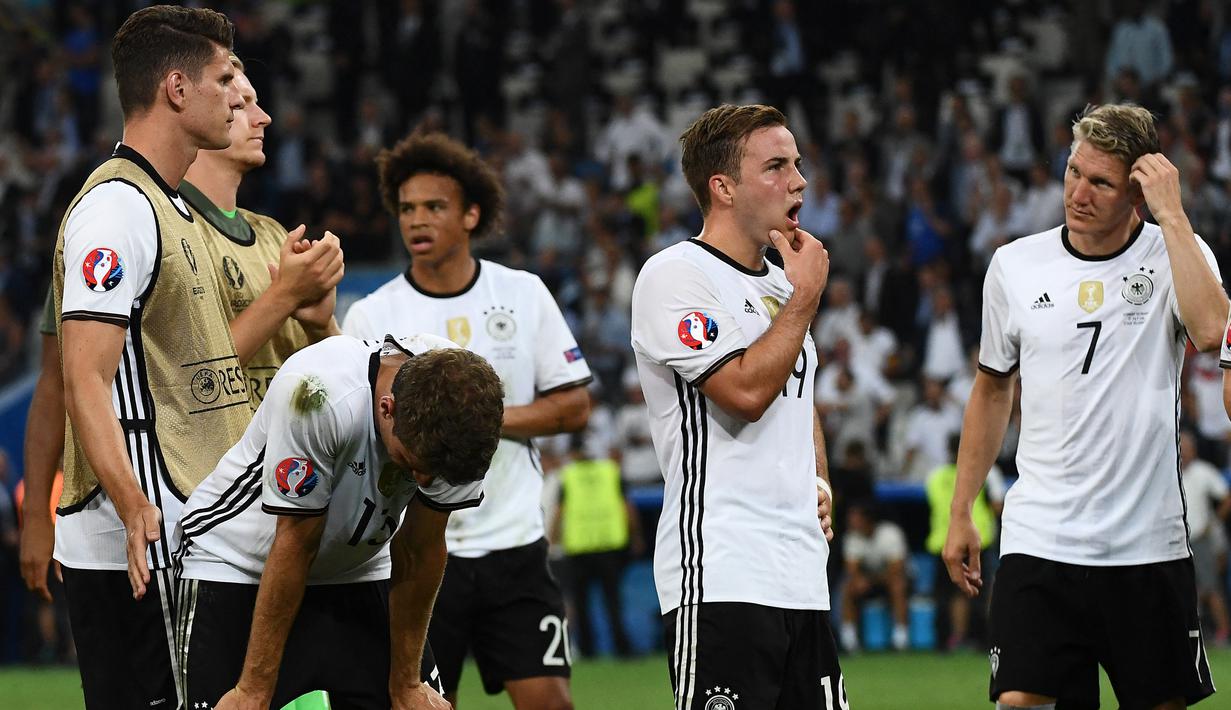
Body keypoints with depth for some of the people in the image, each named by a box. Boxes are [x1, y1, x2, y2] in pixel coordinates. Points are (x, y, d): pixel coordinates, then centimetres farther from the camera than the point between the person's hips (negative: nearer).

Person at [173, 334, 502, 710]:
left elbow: (420, 550, -10)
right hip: (234, 563, -4)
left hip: (355, 571, 4)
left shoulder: (465, 401, -21)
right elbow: (295, 544, -25)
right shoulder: (319, 396, -34)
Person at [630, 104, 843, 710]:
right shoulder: (675, 276, -7)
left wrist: (819, 483, 14)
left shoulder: (779, 284, 19)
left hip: (801, 570, 8)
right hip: (720, 576, -8)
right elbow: (746, 391, -18)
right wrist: (806, 296, -8)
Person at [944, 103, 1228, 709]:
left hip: (1150, 546, -1)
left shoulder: (1176, 254, -3)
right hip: (1038, 541, 1)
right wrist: (960, 513, 15)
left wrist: (1171, 213, -20)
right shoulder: (1015, 266, 4)